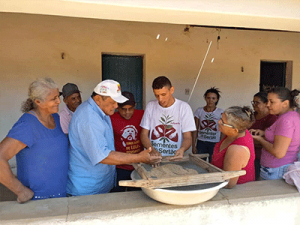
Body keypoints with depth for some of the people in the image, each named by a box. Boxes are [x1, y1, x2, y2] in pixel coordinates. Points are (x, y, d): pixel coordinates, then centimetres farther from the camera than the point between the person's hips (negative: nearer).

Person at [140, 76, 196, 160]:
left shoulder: (184, 107, -1)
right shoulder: (150, 106, 6)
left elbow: (187, 137, -1)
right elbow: (144, 134, 6)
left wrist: (182, 149, -23)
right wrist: (152, 150, -13)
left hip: (174, 158, -1)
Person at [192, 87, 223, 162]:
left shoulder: (220, 112, -1)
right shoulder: (199, 111, 2)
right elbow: (195, 129, 4)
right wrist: (193, 145, 2)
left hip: (215, 143, -1)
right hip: (201, 142, 1)